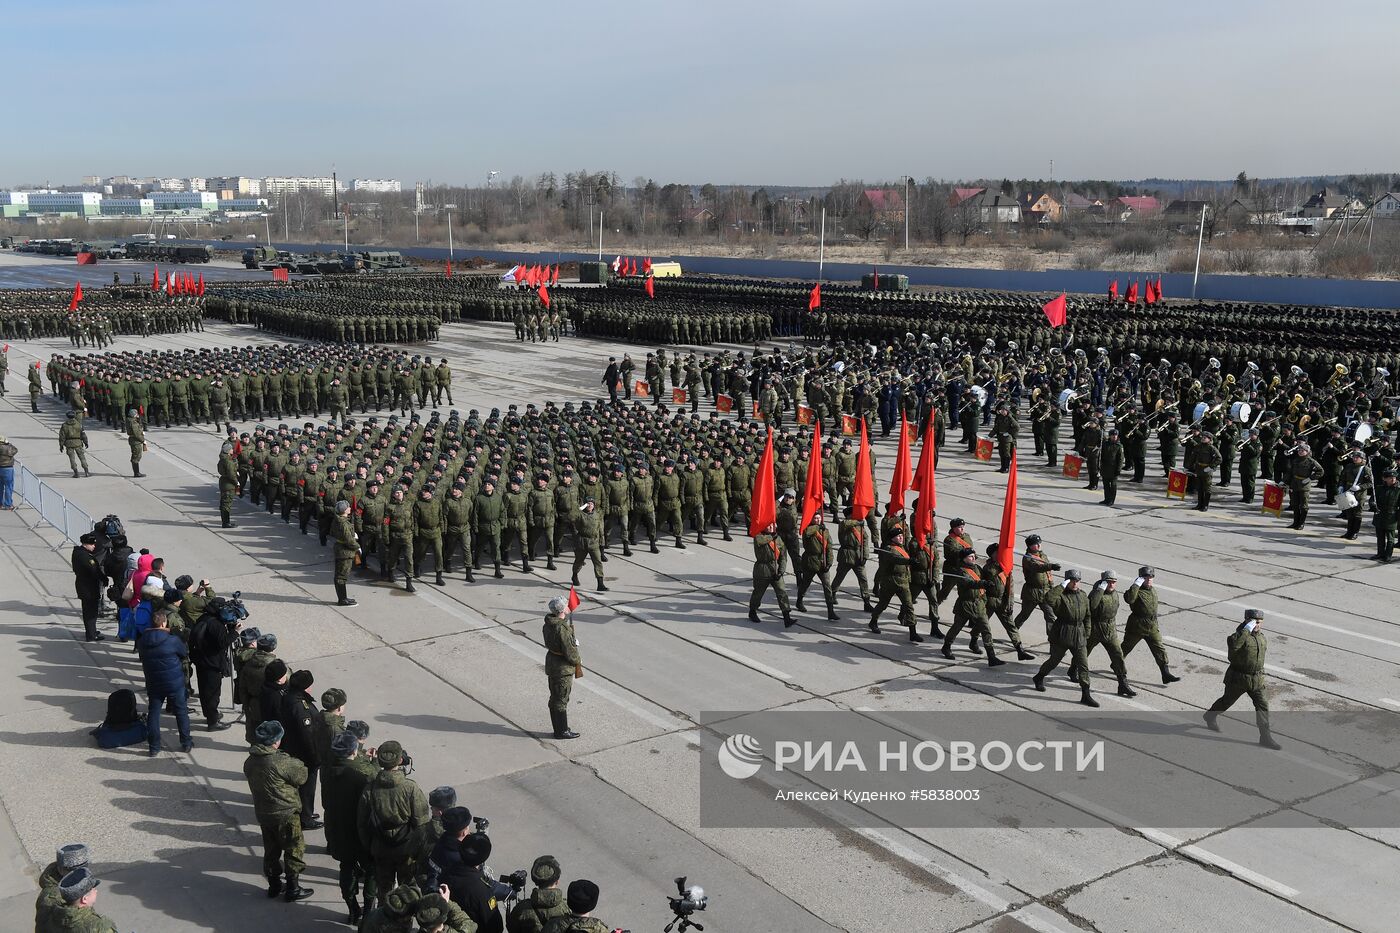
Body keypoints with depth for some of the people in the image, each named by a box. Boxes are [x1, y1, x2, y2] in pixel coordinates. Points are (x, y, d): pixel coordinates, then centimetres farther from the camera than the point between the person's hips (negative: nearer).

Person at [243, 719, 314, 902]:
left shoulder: (250, 762, -3)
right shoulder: (282, 762, -26)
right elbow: (302, 777, -16)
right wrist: (299, 764, 5)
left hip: (262, 813, 7)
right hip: (285, 814, -7)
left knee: (271, 849, 21)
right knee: (295, 849, 9)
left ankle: (274, 885, 33)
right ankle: (292, 889, 16)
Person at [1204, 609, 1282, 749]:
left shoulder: (1263, 638, 5)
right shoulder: (1242, 635, -18)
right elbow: (1232, 643, -41)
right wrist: (1246, 630, -39)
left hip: (1257, 680, 5)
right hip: (1238, 678, -5)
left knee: (1263, 705, -1)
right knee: (1227, 701, 13)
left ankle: (1265, 737, 4)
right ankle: (1209, 716, 38)